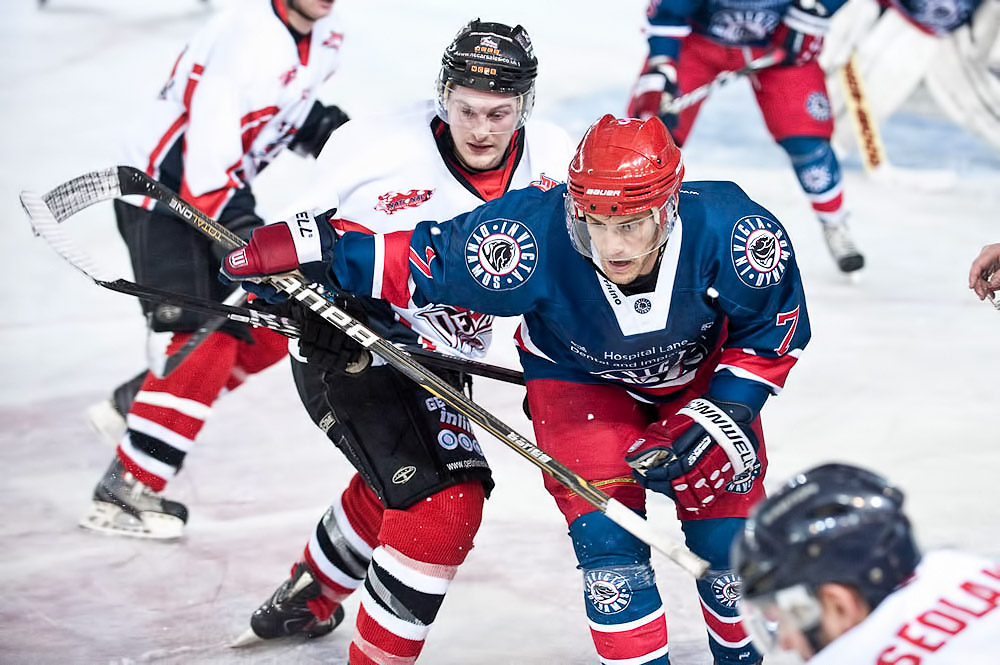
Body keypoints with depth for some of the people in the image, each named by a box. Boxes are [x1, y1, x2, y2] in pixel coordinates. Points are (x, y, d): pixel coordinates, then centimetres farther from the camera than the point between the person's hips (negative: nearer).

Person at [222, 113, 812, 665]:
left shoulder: (728, 232, -36)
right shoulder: (537, 237, -38)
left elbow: (774, 331, -16)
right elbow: (426, 262, -22)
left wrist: (717, 418, -23)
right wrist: (317, 251, -26)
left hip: (703, 367, 1)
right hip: (580, 378, -1)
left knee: (729, 537, 1)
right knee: (609, 541, -15)